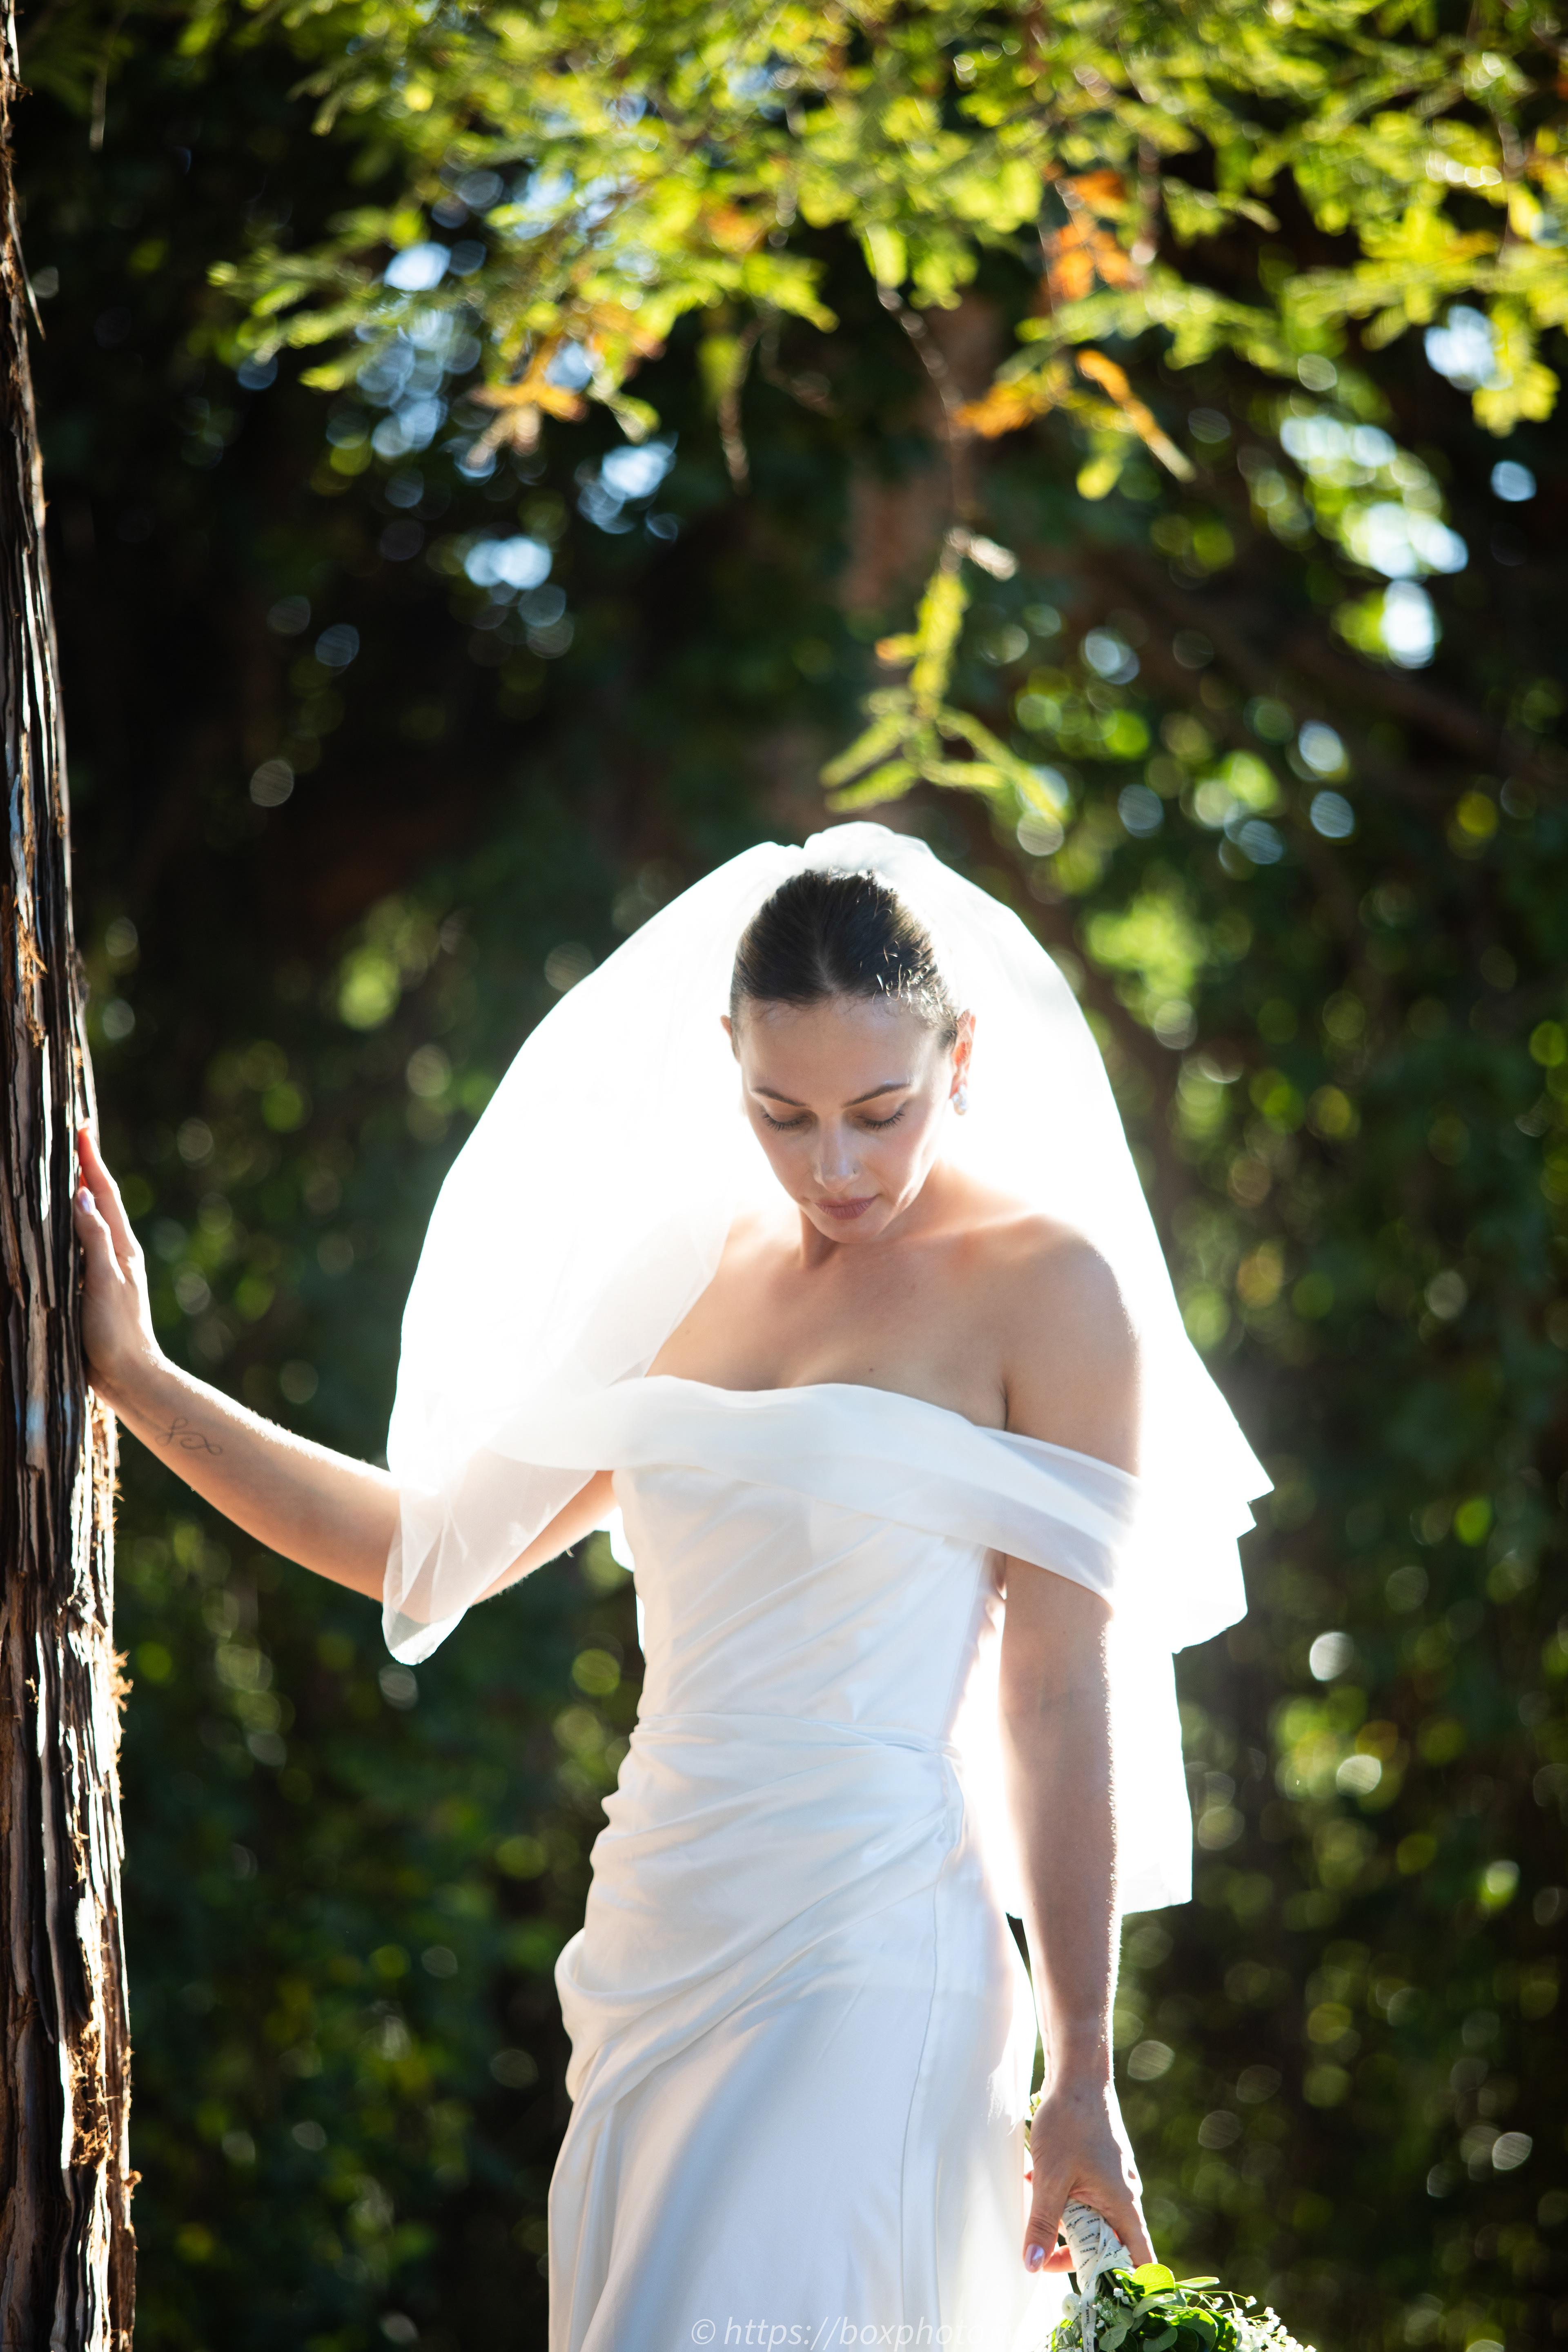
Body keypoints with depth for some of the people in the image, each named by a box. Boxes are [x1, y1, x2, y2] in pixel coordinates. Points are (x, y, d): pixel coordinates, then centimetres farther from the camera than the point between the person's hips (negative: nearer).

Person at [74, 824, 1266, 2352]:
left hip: (866, 1962, -6)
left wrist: (1078, 2084, -7)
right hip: (653, 1948, 6)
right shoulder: (695, 1276, 14)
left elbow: (1063, 1704, -6)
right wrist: (132, 1375, 18)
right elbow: (429, 1541, 20)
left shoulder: (1049, 1289, -4)